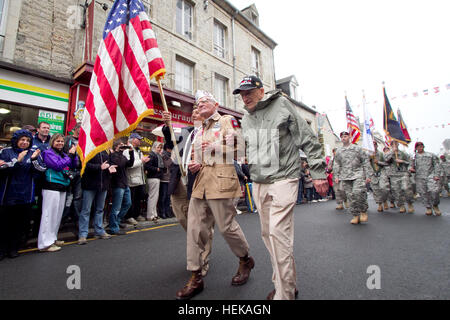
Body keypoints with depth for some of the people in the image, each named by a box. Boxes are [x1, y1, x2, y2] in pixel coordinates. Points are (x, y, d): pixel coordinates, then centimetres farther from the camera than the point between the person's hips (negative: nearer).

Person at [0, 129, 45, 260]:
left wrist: (34, 159, -19)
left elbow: (42, 170, -4)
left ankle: (14, 248, 23)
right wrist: (17, 161, -20)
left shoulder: (33, 153, 6)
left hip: (26, 195, 1)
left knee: (21, 222, 8)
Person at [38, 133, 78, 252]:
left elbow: (74, 165, 11)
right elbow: (58, 165, -17)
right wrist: (70, 155, -12)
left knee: (58, 214, 12)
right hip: (51, 186, -7)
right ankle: (45, 243, 2)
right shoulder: (48, 153, -3)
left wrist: (74, 154, -1)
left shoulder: (63, 154, 16)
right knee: (49, 213, -5)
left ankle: (52, 238, 23)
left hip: (62, 187, 7)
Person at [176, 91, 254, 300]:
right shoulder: (201, 130, 24)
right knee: (195, 228, 4)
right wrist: (194, 164, 9)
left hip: (220, 181, -6)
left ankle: (245, 260, 30)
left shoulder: (228, 121, 5)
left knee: (226, 226, 1)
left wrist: (216, 147, -13)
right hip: (200, 183, 7)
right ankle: (195, 277, 18)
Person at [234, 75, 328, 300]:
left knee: (278, 232, -13)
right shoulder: (245, 119, 15)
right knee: (267, 233, 11)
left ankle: (284, 293, 4)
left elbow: (308, 140, -3)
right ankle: (285, 283, 30)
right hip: (258, 183, 6)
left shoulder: (282, 105, -2)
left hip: (283, 178, -6)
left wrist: (318, 173, -5)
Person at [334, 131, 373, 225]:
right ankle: (356, 215, 11)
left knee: (358, 192, -22)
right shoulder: (338, 151, 14)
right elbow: (337, 165, 17)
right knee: (351, 196, 2)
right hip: (345, 177, 3)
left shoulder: (357, 148, 7)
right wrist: (336, 176, 7)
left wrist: (368, 175, -1)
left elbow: (365, 162, 5)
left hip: (357, 174, -3)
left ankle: (363, 211, 0)